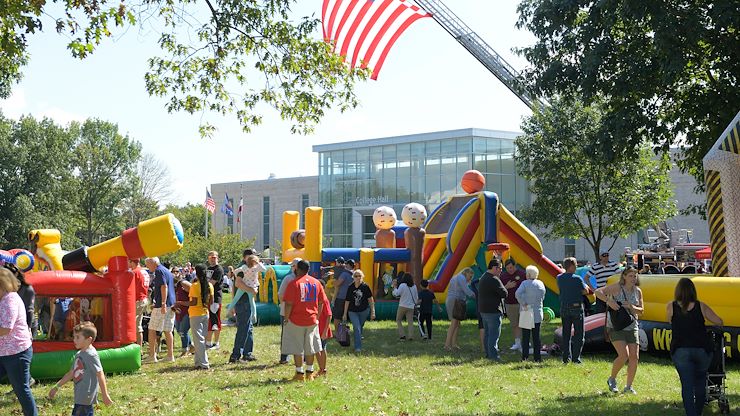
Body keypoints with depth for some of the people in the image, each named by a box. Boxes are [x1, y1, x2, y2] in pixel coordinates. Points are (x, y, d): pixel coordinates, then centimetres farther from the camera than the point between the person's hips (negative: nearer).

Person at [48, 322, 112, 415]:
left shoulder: (91, 355, -14)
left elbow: (100, 374, -16)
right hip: (79, 397, 9)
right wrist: (57, 387, 25)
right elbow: (71, 373, 22)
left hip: (86, 398, -9)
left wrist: (105, 395, -16)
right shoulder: (79, 355, 13)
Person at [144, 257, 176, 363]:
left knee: (152, 330, -2)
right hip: (171, 304, 9)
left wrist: (163, 304, -24)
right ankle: (170, 356, 9)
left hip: (162, 306, -9)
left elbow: (164, 287, -20)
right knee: (168, 330, 10)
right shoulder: (167, 271, 19)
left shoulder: (159, 271, -9)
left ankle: (152, 356, -2)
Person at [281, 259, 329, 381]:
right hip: (312, 320, 5)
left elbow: (289, 304, -14)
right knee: (310, 347, 14)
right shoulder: (316, 283, 4)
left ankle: (300, 373, 6)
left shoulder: (294, 283, -12)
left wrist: (286, 319, -5)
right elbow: (321, 302, 7)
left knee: (297, 348, 4)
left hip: (296, 320, -5)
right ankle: (309, 372, 19)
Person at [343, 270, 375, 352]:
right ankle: (358, 347, -11)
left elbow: (370, 299, -2)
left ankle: (358, 343, 33)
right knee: (357, 328, -11)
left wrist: (372, 312, -4)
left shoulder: (365, 287, -7)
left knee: (360, 327, 13)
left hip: (364, 311, 0)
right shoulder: (350, 287, -5)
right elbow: (347, 301, 2)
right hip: (352, 311, 0)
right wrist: (345, 314, 5)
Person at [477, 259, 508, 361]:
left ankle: (488, 353, 20)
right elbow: (505, 293, -17)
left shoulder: (483, 277, 15)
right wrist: (505, 289, 5)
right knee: (494, 334, -6)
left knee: (487, 333, 15)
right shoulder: (494, 280, -18)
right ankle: (493, 355, -7)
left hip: (483, 310, 10)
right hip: (493, 311, -10)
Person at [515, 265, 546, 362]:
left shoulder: (525, 283, -11)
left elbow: (518, 294, -24)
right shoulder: (541, 284, 1)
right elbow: (542, 297, 5)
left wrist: (523, 304, -16)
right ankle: (537, 357, 7)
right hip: (537, 314, 3)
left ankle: (524, 356, 3)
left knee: (525, 336, 4)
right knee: (536, 336, 8)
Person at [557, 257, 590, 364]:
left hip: (564, 308, 5)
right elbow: (585, 291, -10)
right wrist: (586, 286, 10)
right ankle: (576, 357, -1)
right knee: (578, 333, 3)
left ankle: (566, 357, 10)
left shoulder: (559, 278, 2)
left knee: (566, 334, 11)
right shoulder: (577, 278, -13)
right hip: (576, 308, -5)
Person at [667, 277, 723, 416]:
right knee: (700, 383, 18)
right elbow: (719, 322, 4)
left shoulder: (671, 307, -1)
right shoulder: (701, 306, 0)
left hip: (680, 351, -1)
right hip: (702, 350, 1)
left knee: (687, 385, 1)